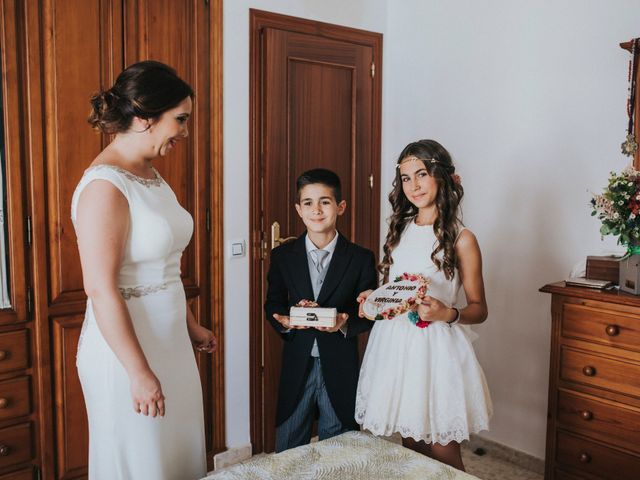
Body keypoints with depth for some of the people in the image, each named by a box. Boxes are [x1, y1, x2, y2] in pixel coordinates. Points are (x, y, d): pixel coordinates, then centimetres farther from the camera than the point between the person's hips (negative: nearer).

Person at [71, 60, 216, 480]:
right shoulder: (105, 186, -19)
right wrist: (140, 373, -20)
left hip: (170, 343, 8)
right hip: (126, 350, -8)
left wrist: (191, 326, 17)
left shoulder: (150, 174, 7)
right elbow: (101, 290, -22)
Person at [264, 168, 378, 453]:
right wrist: (285, 321, -14)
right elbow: (273, 304, 8)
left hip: (340, 368, -1)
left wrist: (344, 323, -21)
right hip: (296, 365, 1)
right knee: (288, 454, 12)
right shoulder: (282, 256, 0)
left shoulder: (361, 259, -4)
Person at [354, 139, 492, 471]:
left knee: (443, 456, 5)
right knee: (411, 448, 16)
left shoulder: (461, 238, -7)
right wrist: (373, 299, -1)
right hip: (395, 345, 5)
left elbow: (479, 309, -4)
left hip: (436, 349, -5)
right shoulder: (399, 230, 8)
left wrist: (447, 313, -23)